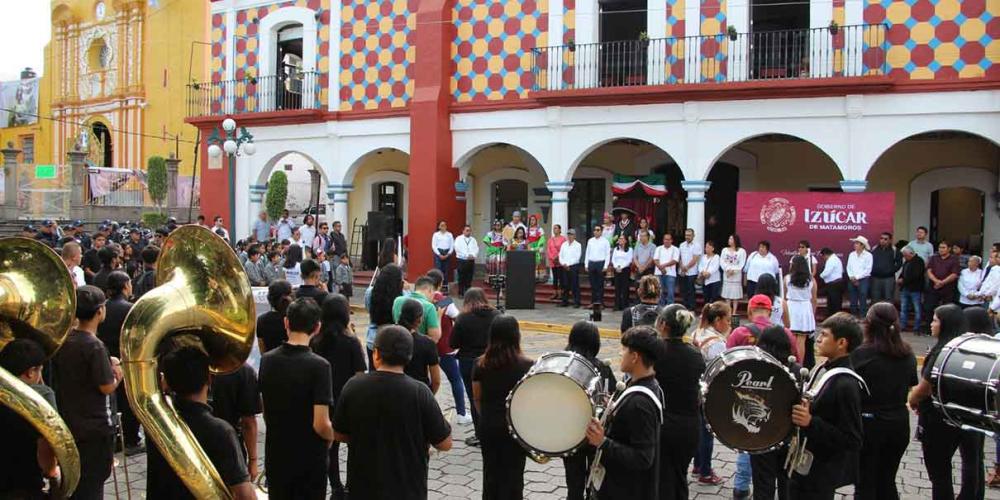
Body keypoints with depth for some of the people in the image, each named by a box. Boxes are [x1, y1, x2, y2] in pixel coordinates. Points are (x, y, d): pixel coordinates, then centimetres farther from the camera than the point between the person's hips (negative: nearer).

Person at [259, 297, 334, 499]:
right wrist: (330, 438, -3)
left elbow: (265, 412, 7)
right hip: (310, 460, -4)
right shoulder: (318, 366, -21)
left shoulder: (266, 360, -4)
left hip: (275, 457, 5)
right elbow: (321, 424, -23)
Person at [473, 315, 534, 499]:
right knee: (513, 476, 9)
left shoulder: (481, 364, -4)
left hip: (487, 427, 3)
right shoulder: (526, 365, -13)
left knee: (490, 474, 16)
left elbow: (477, 398, 4)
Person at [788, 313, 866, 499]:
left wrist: (811, 422, -29)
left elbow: (852, 441, -22)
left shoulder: (847, 384, -21)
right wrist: (798, 413, 2)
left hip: (821, 477, -8)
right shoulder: (821, 370, 4)